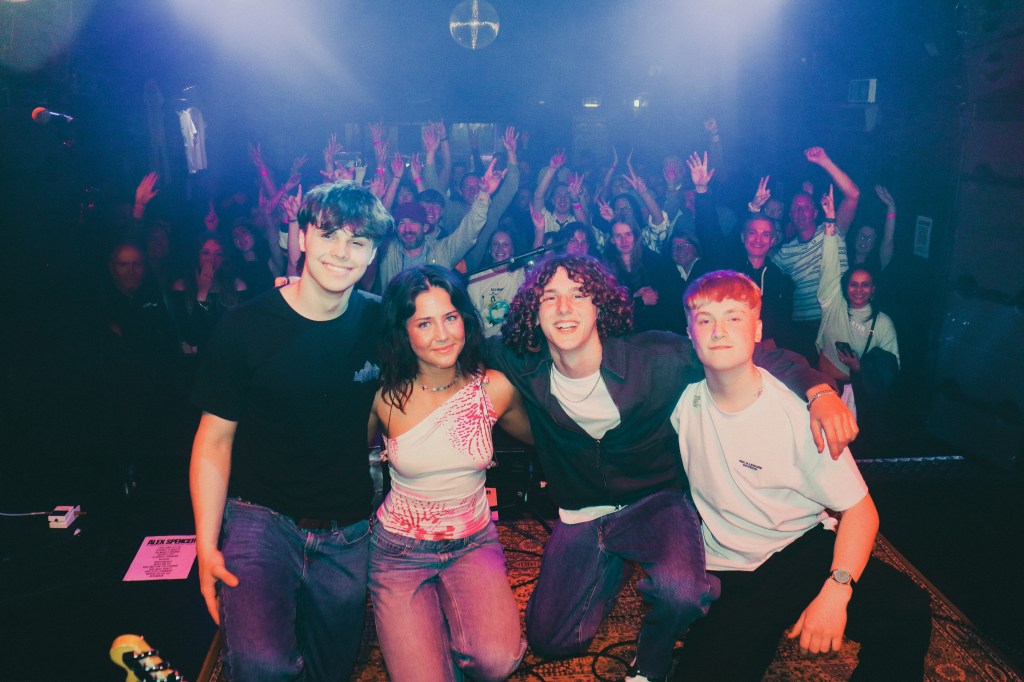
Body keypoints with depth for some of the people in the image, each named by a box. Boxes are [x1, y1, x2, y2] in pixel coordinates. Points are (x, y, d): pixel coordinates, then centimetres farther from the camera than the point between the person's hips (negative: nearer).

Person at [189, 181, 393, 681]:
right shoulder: (246, 328, -11)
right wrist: (206, 544, -11)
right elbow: (215, 438, -7)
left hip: (346, 532, 3)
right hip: (260, 516, -3)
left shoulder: (380, 322, -4)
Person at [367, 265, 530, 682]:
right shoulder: (385, 396, -14)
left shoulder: (496, 388, -10)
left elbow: (538, 438, 11)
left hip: (473, 542, 1)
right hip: (400, 550, -1)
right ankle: (423, 629, 18)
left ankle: (451, 618, 11)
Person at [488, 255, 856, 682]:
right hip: (580, 514, 3)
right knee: (550, 641, 1)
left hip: (656, 502, -2)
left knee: (681, 592, -33)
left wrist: (820, 390, -30)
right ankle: (610, 566, 29)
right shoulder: (525, 368, -15)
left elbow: (754, 356, -17)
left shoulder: (653, 358, -22)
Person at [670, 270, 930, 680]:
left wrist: (836, 591, -26)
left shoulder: (799, 411, -13)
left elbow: (860, 510, -11)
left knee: (906, 610, -27)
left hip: (804, 547, -1)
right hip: (728, 573, 2)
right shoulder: (685, 399, -5)